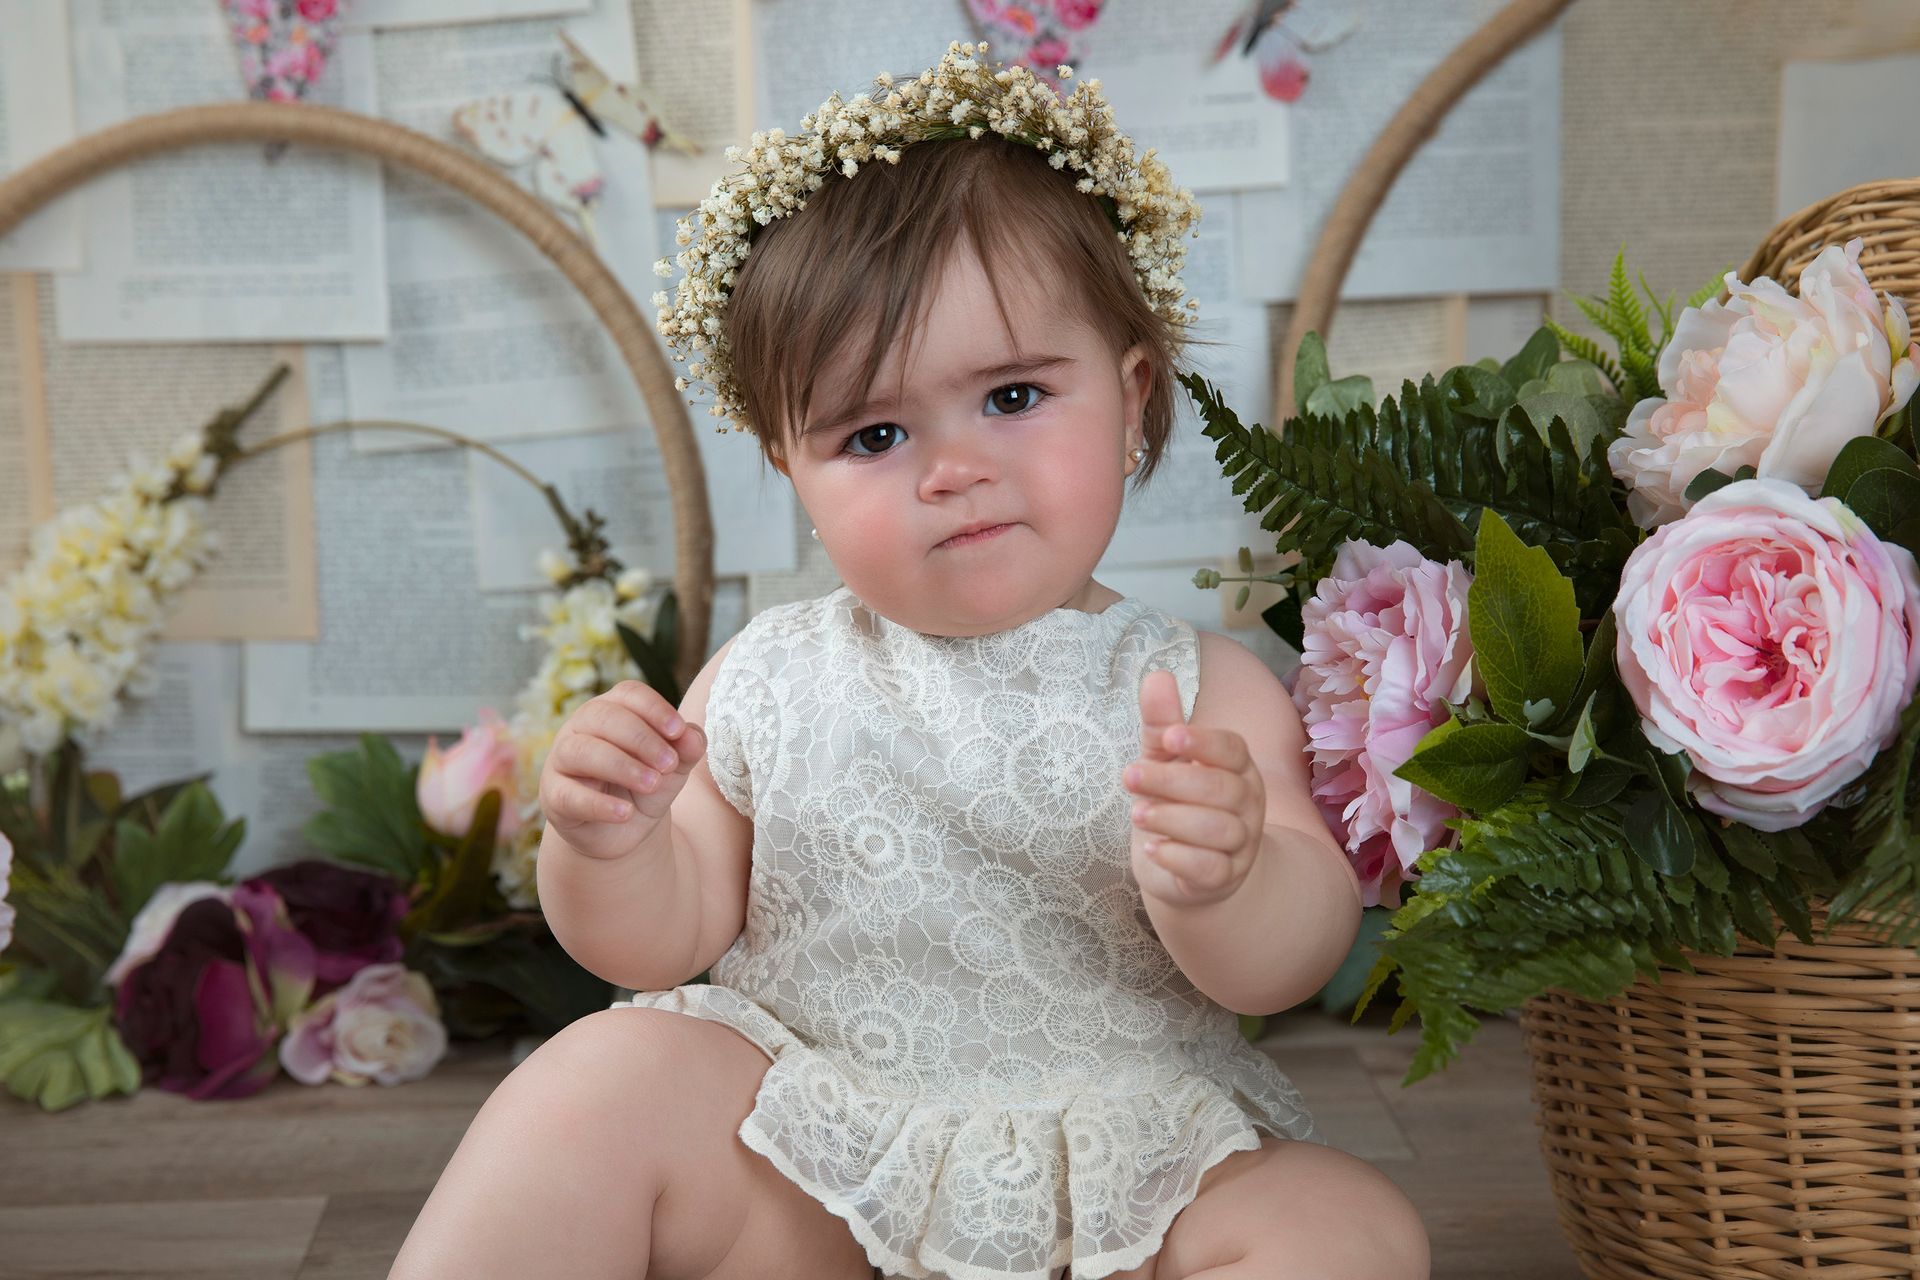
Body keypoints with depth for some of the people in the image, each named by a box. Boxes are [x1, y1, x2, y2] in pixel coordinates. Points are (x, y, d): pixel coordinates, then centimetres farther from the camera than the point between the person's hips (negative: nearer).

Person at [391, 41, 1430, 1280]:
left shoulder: (1204, 692, -3)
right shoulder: (765, 683, 2)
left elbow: (1284, 965, -10)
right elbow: (664, 942, 5)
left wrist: (1221, 882, -33)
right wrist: (607, 852, -18)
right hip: (804, 1181, 1)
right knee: (610, 1073, -23)